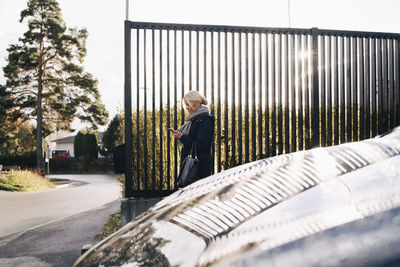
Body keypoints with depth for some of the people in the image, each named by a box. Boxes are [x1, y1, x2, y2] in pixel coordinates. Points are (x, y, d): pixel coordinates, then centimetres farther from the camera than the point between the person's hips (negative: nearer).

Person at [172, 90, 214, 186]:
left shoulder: (204, 120, -13)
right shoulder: (191, 119, 15)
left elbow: (202, 145, -19)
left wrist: (182, 137, -16)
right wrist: (179, 135, 5)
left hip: (200, 165, -9)